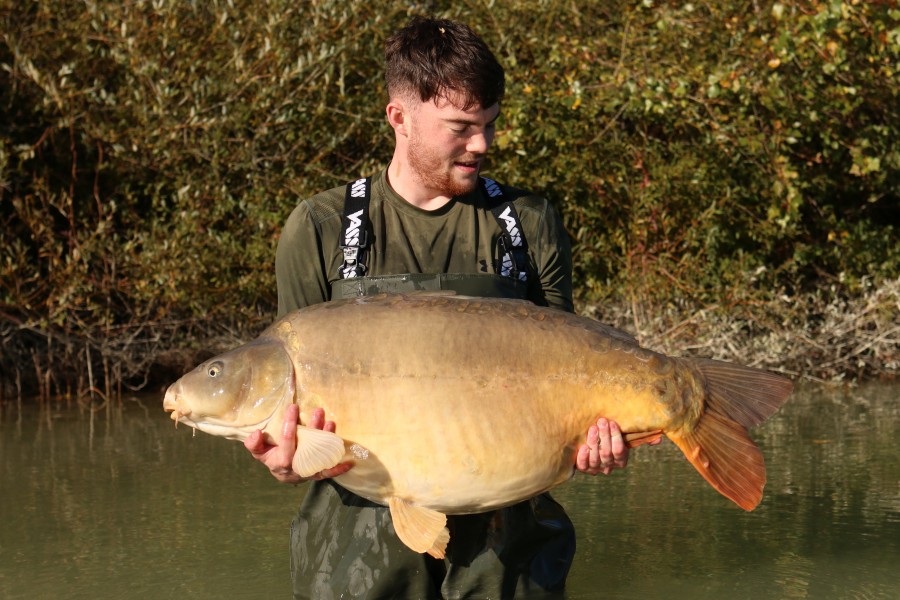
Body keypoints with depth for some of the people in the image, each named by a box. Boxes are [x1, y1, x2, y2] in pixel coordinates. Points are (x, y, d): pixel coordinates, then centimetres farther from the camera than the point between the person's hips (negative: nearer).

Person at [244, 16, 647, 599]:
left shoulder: (530, 223, 5)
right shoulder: (321, 230, 1)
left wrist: (588, 431, -15)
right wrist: (288, 456, -20)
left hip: (503, 536, 1)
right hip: (364, 544, 0)